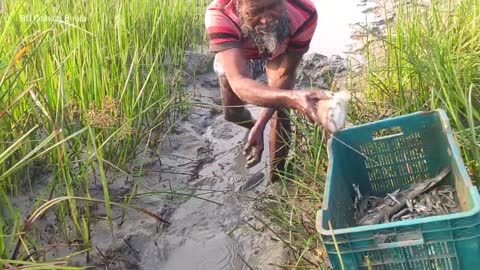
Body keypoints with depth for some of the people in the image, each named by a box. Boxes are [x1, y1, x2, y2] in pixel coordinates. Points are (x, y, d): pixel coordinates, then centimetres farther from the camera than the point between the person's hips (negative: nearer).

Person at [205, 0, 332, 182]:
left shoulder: (304, 15, -41)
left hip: (278, 54, 0)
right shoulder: (220, 15, -47)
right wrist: (292, 97, -77)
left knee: (280, 113, -13)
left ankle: (276, 181, 9)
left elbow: (284, 75, -31)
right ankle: (253, 127, 52)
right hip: (232, 55, 0)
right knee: (232, 114, 14)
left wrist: (260, 125, -42)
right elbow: (239, 83, -58)